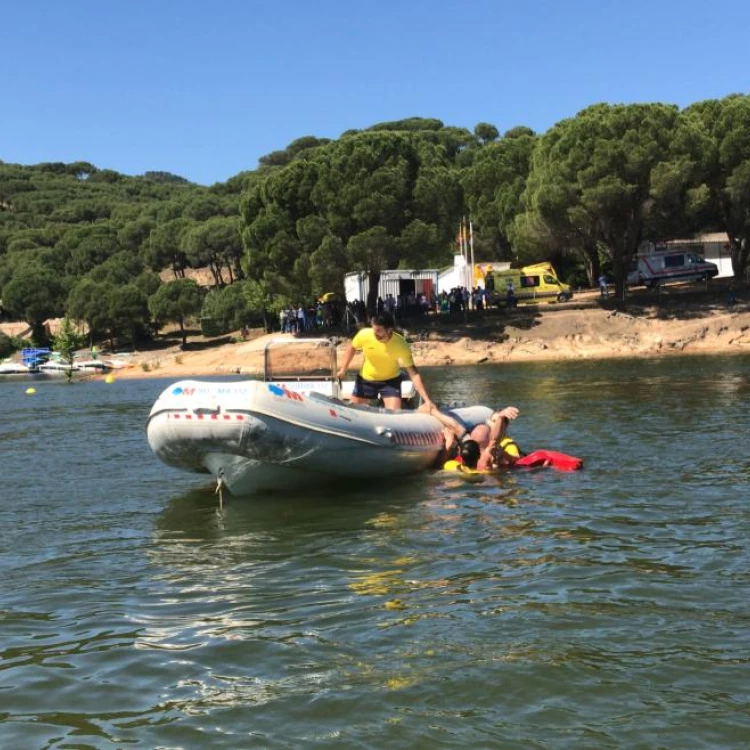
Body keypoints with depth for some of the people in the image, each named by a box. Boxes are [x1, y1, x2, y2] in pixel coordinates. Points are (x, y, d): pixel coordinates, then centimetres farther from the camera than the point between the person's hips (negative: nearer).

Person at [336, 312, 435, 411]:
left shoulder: (400, 344, -30)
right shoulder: (364, 335, -25)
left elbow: (413, 373, -28)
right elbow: (352, 347, -2)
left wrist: (427, 399, -33)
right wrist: (343, 369, -9)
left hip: (390, 381, -2)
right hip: (366, 379, 2)